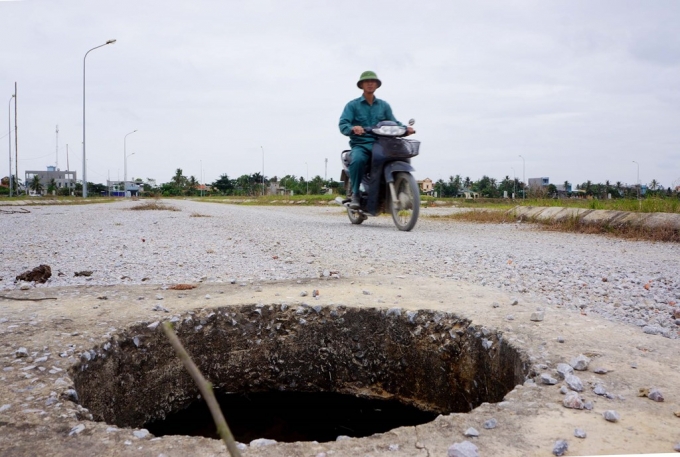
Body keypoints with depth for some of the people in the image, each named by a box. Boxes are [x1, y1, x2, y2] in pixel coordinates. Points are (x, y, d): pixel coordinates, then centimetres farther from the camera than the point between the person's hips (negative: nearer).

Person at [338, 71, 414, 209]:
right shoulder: (352, 105, 9)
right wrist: (352, 128, -29)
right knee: (358, 160, -37)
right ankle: (355, 194, -19)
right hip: (360, 145, -3)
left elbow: (393, 122, 11)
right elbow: (343, 124, -5)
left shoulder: (384, 105, 21)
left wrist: (405, 128, -12)